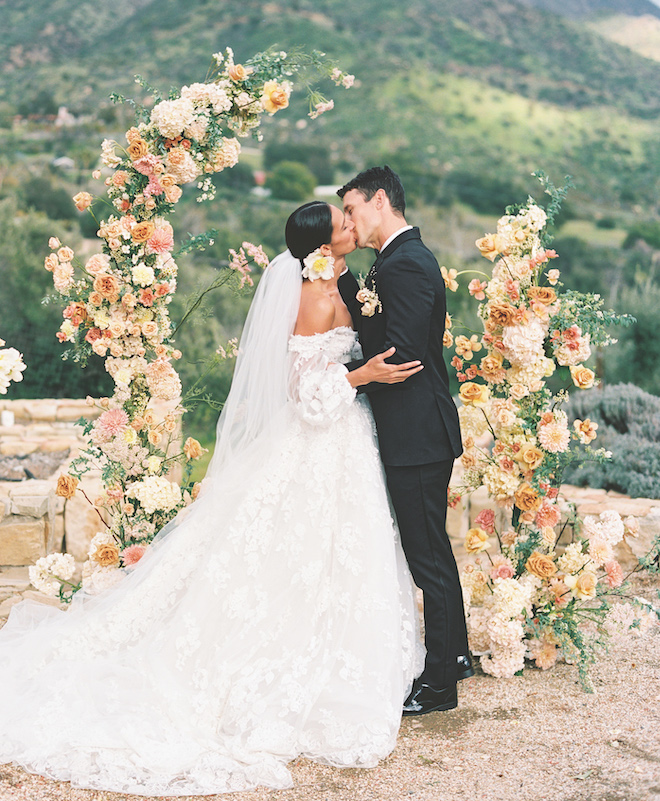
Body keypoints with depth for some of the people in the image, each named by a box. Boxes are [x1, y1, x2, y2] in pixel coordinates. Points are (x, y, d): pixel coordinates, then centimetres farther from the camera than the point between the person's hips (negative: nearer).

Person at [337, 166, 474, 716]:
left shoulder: (406, 265, -18)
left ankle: (438, 684, 13)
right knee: (432, 547, 21)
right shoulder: (402, 259, 14)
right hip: (418, 432, 11)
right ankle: (455, 655, 36)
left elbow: (401, 357, -24)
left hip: (417, 436, -11)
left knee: (427, 556, 0)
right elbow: (370, 324, 10)